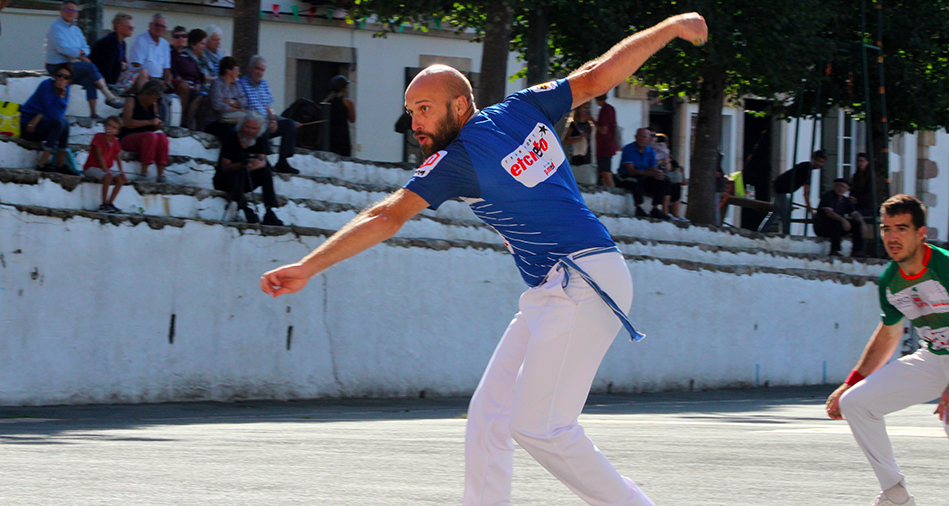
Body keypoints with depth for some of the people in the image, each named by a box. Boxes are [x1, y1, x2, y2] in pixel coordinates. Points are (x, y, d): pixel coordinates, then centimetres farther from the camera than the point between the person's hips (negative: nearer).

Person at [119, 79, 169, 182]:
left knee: (162, 136, -25)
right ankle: (144, 171, -35)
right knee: (151, 136, -33)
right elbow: (127, 122, -17)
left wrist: (158, 125, -3)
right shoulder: (132, 101, -4)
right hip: (128, 138, -6)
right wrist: (149, 122, -21)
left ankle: (161, 173, -33)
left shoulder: (153, 105, 14)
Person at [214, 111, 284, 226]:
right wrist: (242, 165, -45)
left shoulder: (260, 141, 0)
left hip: (246, 182, 4)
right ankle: (245, 209, -43)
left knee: (266, 172, -20)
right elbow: (225, 167, -25)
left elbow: (263, 161, -16)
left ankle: (269, 213, -29)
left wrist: (257, 164, -43)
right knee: (231, 174, -36)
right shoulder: (230, 141, -14)